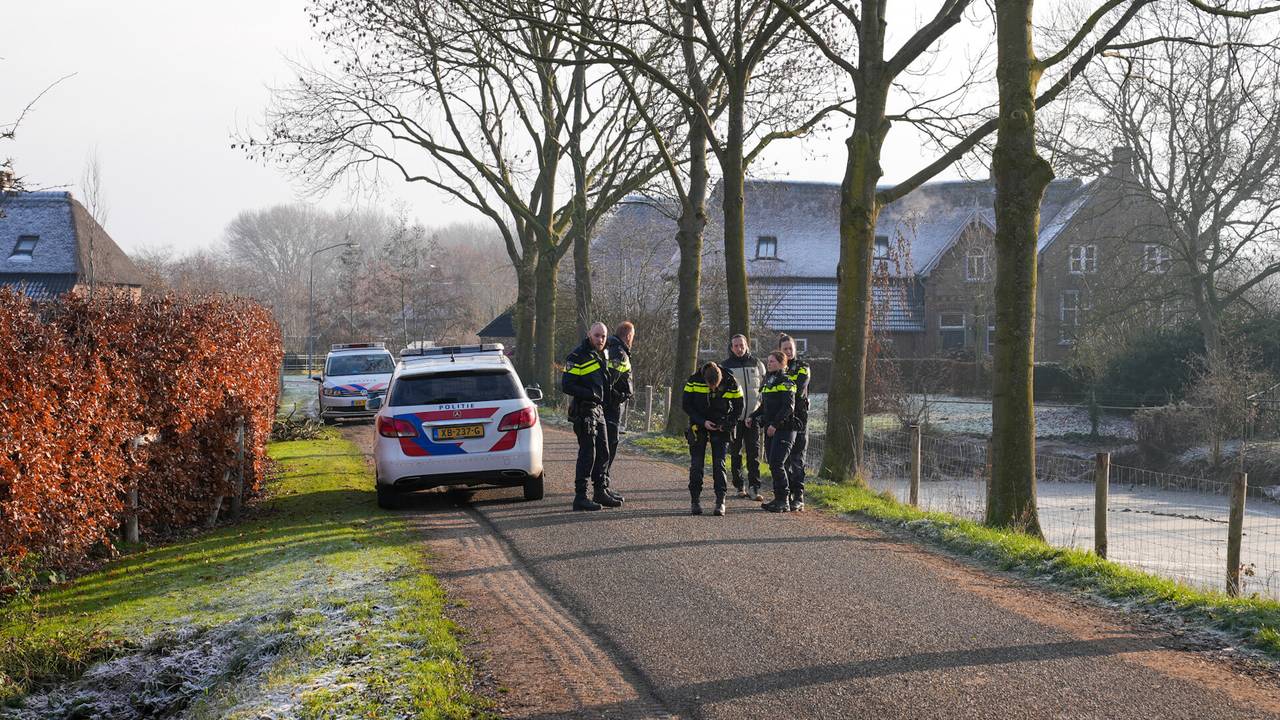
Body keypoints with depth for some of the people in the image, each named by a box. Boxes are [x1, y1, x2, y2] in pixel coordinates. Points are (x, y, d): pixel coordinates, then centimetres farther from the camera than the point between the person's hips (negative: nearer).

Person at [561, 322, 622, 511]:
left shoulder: (602, 355, 14)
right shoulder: (578, 357, -14)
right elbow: (566, 386, -19)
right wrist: (590, 394, -24)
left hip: (598, 410, 9)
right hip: (584, 412, -9)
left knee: (603, 453, 15)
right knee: (587, 454, -9)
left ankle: (600, 492, 26)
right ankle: (580, 497, -5)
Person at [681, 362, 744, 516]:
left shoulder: (731, 383, -14)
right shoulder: (694, 381, -15)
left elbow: (738, 407, -1)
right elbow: (686, 405, -7)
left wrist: (727, 425, -13)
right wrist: (703, 422, -16)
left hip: (720, 428, -1)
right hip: (699, 425, 1)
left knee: (719, 464, -6)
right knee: (696, 464, -1)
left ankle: (720, 501, -3)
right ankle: (695, 500, 7)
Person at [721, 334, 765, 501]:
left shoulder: (756, 364, 7)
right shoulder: (725, 366, 2)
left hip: (753, 416, 0)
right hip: (734, 416, 0)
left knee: (754, 453, -4)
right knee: (736, 453, 6)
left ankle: (754, 487, -6)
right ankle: (739, 486, 15)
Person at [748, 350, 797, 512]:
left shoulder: (786, 382, -8)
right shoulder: (767, 381, 19)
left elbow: (788, 407, -16)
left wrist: (775, 424, -22)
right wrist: (753, 417, 11)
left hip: (784, 429, -9)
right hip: (770, 430, 9)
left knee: (777, 464, -14)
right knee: (773, 464, 7)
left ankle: (783, 500, -10)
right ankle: (782, 499, 12)